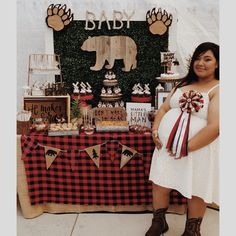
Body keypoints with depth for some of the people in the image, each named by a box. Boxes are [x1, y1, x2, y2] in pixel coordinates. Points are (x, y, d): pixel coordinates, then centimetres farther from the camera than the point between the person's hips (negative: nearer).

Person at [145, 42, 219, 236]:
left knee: (196, 191, 8)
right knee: (160, 183, 10)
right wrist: (155, 129, -4)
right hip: (167, 144, 6)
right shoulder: (183, 84, 13)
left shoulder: (217, 89, -9)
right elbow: (164, 108, 14)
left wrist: (186, 148, -20)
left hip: (198, 148, -5)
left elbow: (215, 126, -19)